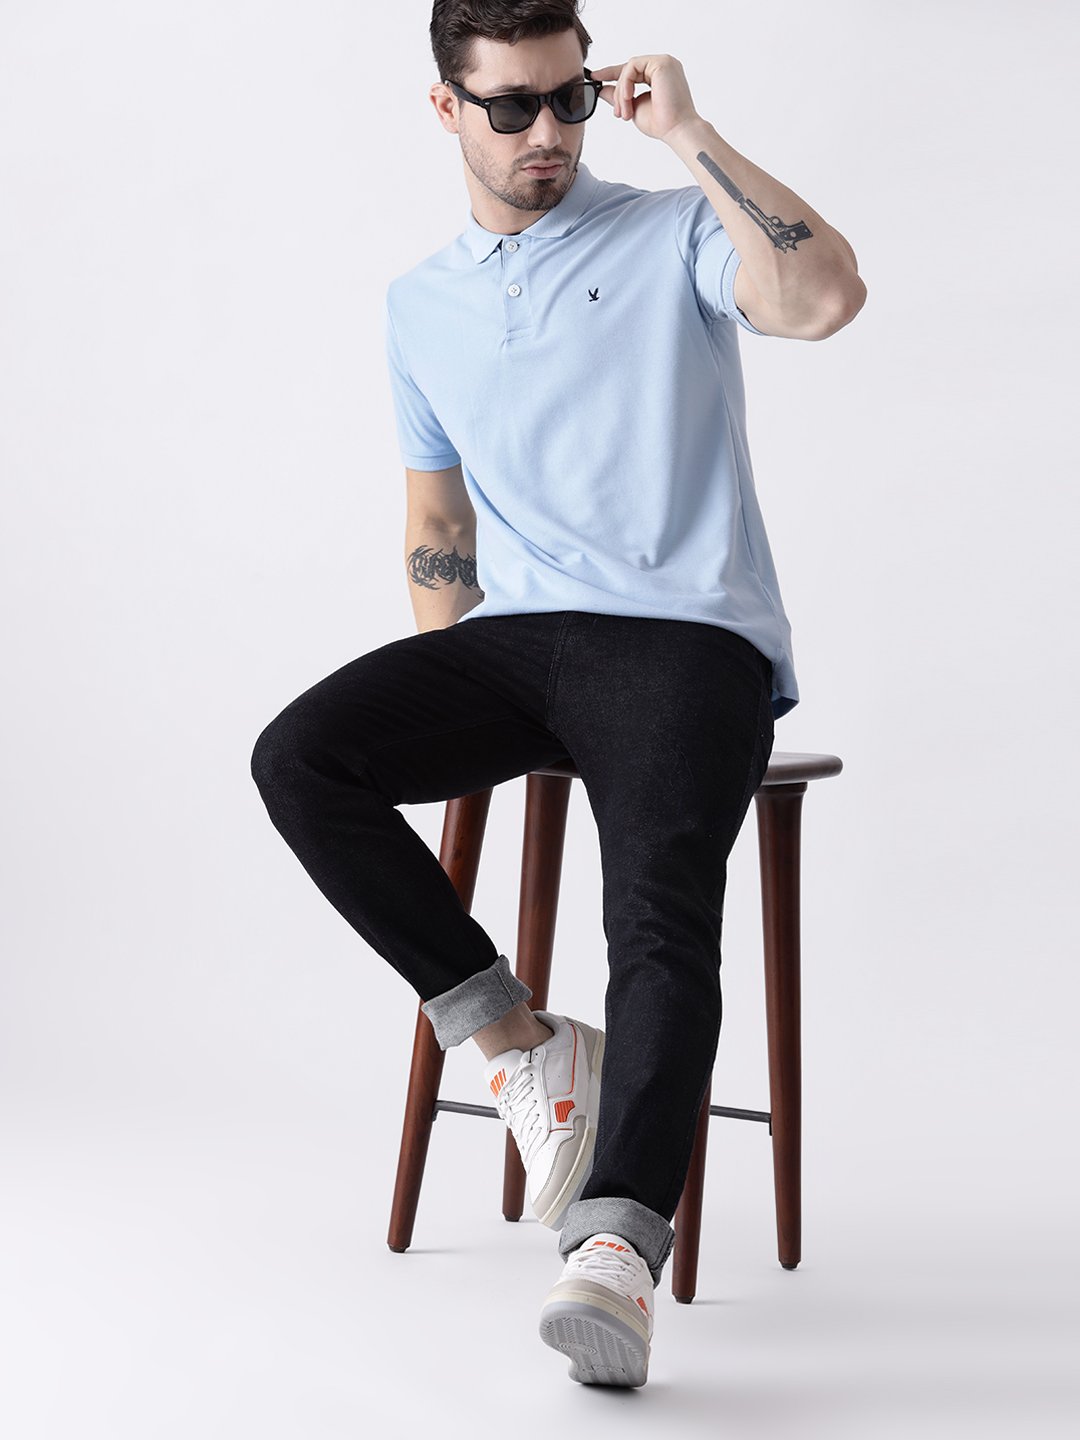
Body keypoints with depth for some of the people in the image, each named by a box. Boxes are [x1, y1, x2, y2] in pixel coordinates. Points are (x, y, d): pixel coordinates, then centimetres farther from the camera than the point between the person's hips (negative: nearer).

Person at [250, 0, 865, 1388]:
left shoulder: (675, 234, 5)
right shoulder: (420, 303, 19)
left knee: (661, 906, -30)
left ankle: (616, 1250, -41)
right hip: (512, 636, 5)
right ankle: (521, 1041, -12)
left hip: (686, 634, -4)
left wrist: (686, 129, -10)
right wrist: (446, 720, 8)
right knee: (300, 760, -21)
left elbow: (825, 297, -17)